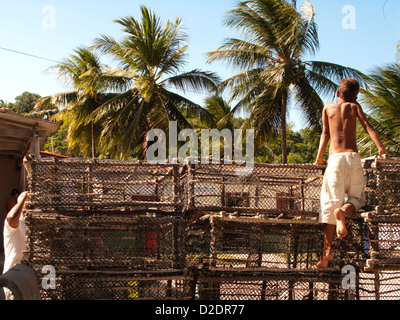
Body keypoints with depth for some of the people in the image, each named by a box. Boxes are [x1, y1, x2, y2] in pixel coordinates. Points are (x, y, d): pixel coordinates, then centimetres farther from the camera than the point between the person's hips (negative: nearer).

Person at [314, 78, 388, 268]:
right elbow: (367, 126, 1)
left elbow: (325, 134, 10)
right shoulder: (354, 107, 15)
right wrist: (381, 148, -6)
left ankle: (327, 249, -18)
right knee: (356, 199, 11)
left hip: (334, 159, 1)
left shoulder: (328, 107, 17)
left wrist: (319, 156, 16)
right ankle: (343, 211, -27)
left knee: (331, 203, -4)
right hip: (353, 157, 0)